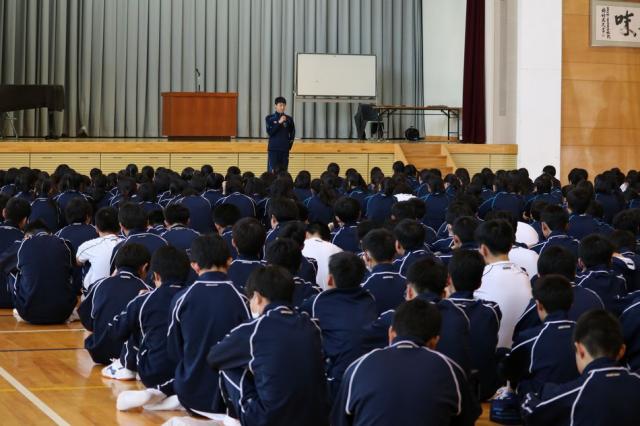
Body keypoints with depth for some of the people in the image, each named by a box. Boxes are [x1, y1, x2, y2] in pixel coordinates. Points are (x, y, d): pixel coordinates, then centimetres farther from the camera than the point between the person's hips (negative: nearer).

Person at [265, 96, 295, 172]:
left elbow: (292, 134, 15)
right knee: (272, 172, -7)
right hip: (273, 149, -2)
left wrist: (290, 144, 4)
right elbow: (270, 132, -8)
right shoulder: (269, 118, 2)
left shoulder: (289, 119, 7)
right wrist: (279, 122, -15)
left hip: (285, 150, 2)